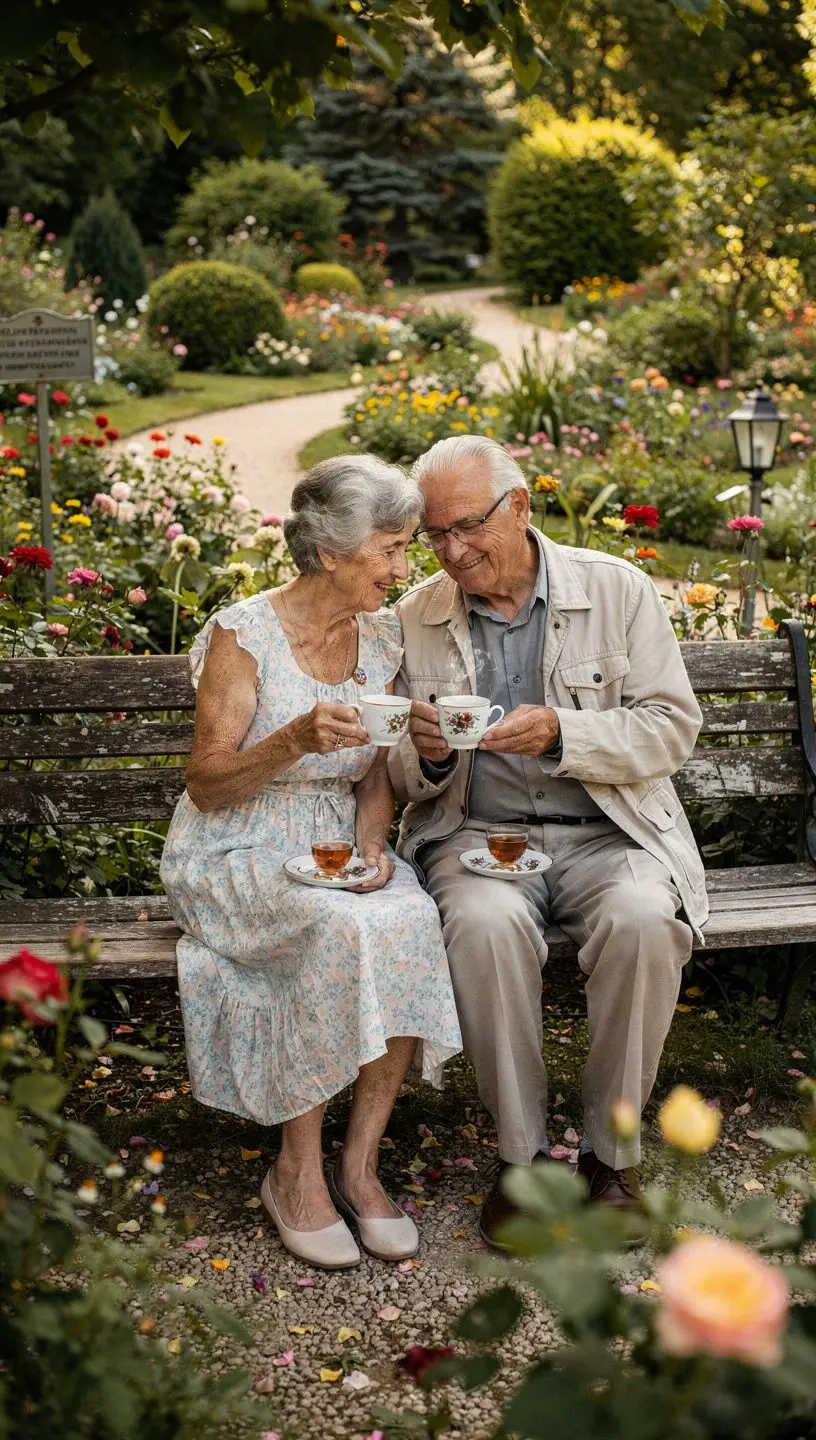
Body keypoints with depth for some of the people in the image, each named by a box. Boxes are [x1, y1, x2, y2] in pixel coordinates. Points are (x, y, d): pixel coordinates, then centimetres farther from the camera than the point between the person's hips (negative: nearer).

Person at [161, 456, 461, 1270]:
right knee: (341, 931, -34)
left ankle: (360, 1163, -16)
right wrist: (295, 741, -28)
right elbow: (206, 785, -11)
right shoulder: (243, 636, -10)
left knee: (412, 922, -28)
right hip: (238, 858, -5)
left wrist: (371, 844, -8)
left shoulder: (380, 638, 7)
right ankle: (296, 1171, -17)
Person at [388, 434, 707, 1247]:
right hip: (477, 835, 1)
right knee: (485, 924, -33)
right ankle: (521, 1154, -12)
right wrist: (426, 756, -13)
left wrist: (562, 736, -19)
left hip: (607, 834, 0)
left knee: (644, 921, -32)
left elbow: (673, 727, -3)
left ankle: (609, 1153, -10)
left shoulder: (617, 590, 2)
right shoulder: (415, 618, 6)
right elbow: (405, 782, 12)